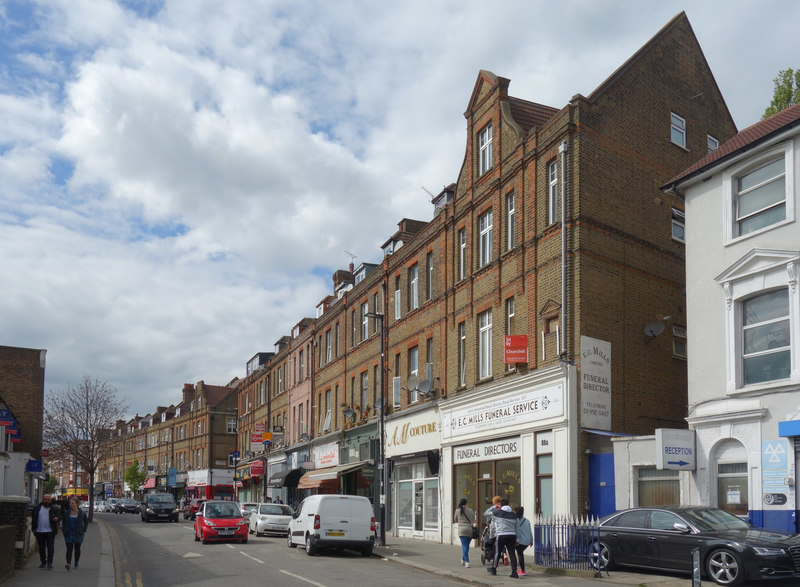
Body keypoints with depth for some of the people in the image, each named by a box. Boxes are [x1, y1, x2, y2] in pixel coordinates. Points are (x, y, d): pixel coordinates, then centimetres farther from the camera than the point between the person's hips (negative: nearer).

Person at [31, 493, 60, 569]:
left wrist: (56, 518, -19)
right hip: (39, 531, 2)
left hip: (50, 531, -2)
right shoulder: (37, 508, 8)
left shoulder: (54, 509, 3)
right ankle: (43, 562, 19)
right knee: (41, 548, 8)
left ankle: (49, 563, 0)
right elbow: (33, 519, 12)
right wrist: (34, 529, 6)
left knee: (50, 547, -6)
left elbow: (58, 515, 6)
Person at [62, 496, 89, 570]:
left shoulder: (82, 513, -3)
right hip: (69, 534, 0)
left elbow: (86, 522, 8)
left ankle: (76, 563, 23)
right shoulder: (67, 513, 1)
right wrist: (64, 531, 4)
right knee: (69, 549, -10)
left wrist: (83, 530, 1)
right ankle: (68, 563, -20)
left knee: (77, 549, 9)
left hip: (78, 534, 0)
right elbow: (63, 522, 13)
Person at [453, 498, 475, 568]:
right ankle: (463, 560, 26)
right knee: (466, 546, 15)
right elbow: (474, 520, 14)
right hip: (470, 530, 3)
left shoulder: (457, 511, 0)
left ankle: (467, 562, -16)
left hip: (462, 530, -3)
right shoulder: (470, 511, 6)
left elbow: (455, 520, 14)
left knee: (464, 546, -4)